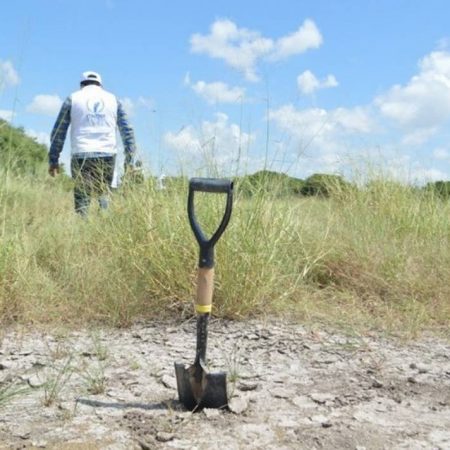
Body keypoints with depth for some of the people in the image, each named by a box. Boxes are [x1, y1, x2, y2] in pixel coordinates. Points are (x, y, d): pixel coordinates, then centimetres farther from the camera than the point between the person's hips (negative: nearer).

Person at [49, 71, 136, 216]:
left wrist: (53, 160, 10)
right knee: (104, 194, 14)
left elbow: (58, 132, 7)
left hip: (81, 155, -1)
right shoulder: (113, 99, 15)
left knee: (82, 198, 3)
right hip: (107, 155, 1)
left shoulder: (73, 98, 11)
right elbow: (127, 131, 9)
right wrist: (129, 159, 10)